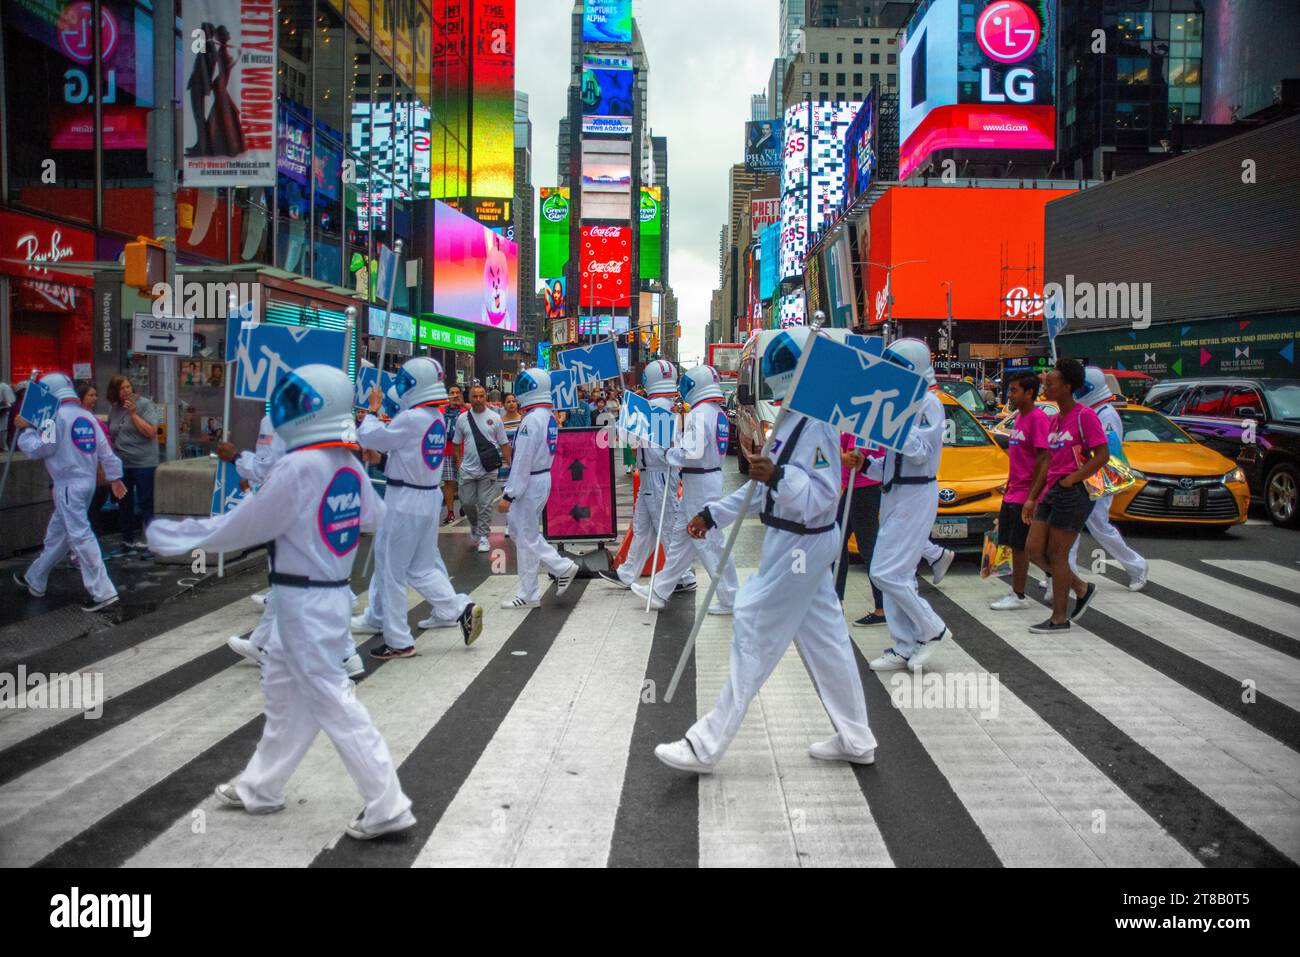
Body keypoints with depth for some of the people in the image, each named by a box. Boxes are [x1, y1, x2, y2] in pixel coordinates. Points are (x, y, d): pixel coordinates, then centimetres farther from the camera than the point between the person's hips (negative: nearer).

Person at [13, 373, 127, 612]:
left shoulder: (57, 416, -13)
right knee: (56, 533, 20)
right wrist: (115, 478, 13)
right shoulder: (87, 416, 9)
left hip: (68, 485, -8)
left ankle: (103, 592, -11)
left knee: (81, 537, -8)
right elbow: (105, 451, 10)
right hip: (87, 482, 8)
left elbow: (38, 448, -13)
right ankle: (35, 581, 35)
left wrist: (26, 429, 1)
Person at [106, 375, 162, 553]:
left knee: (145, 503, -2)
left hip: (143, 463, -6)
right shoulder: (113, 409, 9)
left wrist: (133, 413, -17)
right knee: (125, 504, 13)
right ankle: (128, 541, 24)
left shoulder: (144, 404, -7)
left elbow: (151, 432, -15)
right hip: (121, 463, 6)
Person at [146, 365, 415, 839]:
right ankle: (261, 786, 36)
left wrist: (176, 535, -2)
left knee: (330, 699, -2)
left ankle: (387, 805, 2)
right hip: (331, 592, 9)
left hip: (305, 601, -8)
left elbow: (244, 525, -14)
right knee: (283, 687, 21)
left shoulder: (299, 466, -21)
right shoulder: (349, 464, 2)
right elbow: (372, 517, 19)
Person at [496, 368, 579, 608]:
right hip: (543, 478, 9)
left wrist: (508, 495, -18)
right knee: (521, 532, 18)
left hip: (529, 483, -9)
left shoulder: (532, 420, -20)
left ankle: (529, 595, 10)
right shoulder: (549, 417, 9)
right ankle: (562, 567, 16)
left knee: (526, 537, 1)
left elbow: (522, 461, -21)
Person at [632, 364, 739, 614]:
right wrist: (679, 444, 8)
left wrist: (670, 453, -9)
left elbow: (694, 453, -26)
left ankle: (730, 599, 5)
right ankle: (659, 592, 24)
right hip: (712, 475, 10)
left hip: (699, 482, -10)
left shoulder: (698, 414, -19)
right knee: (680, 535, 15)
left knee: (708, 541, -2)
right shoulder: (719, 413, 10)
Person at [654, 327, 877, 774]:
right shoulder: (794, 417, 11)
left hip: (799, 544, -10)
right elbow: (766, 487, 18)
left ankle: (707, 745, 4)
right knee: (823, 638, 16)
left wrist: (778, 476, -40)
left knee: (755, 636, -5)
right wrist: (714, 514, 16)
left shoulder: (817, 423, -20)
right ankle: (855, 739, 27)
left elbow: (820, 498, -25)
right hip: (797, 541, 10)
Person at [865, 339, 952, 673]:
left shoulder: (928, 403, -12)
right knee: (897, 575, 10)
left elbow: (920, 452, -21)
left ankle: (933, 630, 6)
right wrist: (866, 465, 3)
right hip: (894, 495, 9)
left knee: (887, 573, -11)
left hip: (915, 496, -9)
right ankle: (904, 649, 17)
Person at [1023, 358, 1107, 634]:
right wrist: (1032, 498, 17)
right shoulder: (1055, 420, 15)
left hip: (1072, 494, -8)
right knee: (1034, 550, 6)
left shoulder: (1085, 415, -9)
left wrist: (1070, 479, -16)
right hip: (1052, 493, 8)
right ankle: (1081, 588, 23)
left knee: (1056, 555, -2)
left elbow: (1102, 455, -15)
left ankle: (1059, 618, 9)